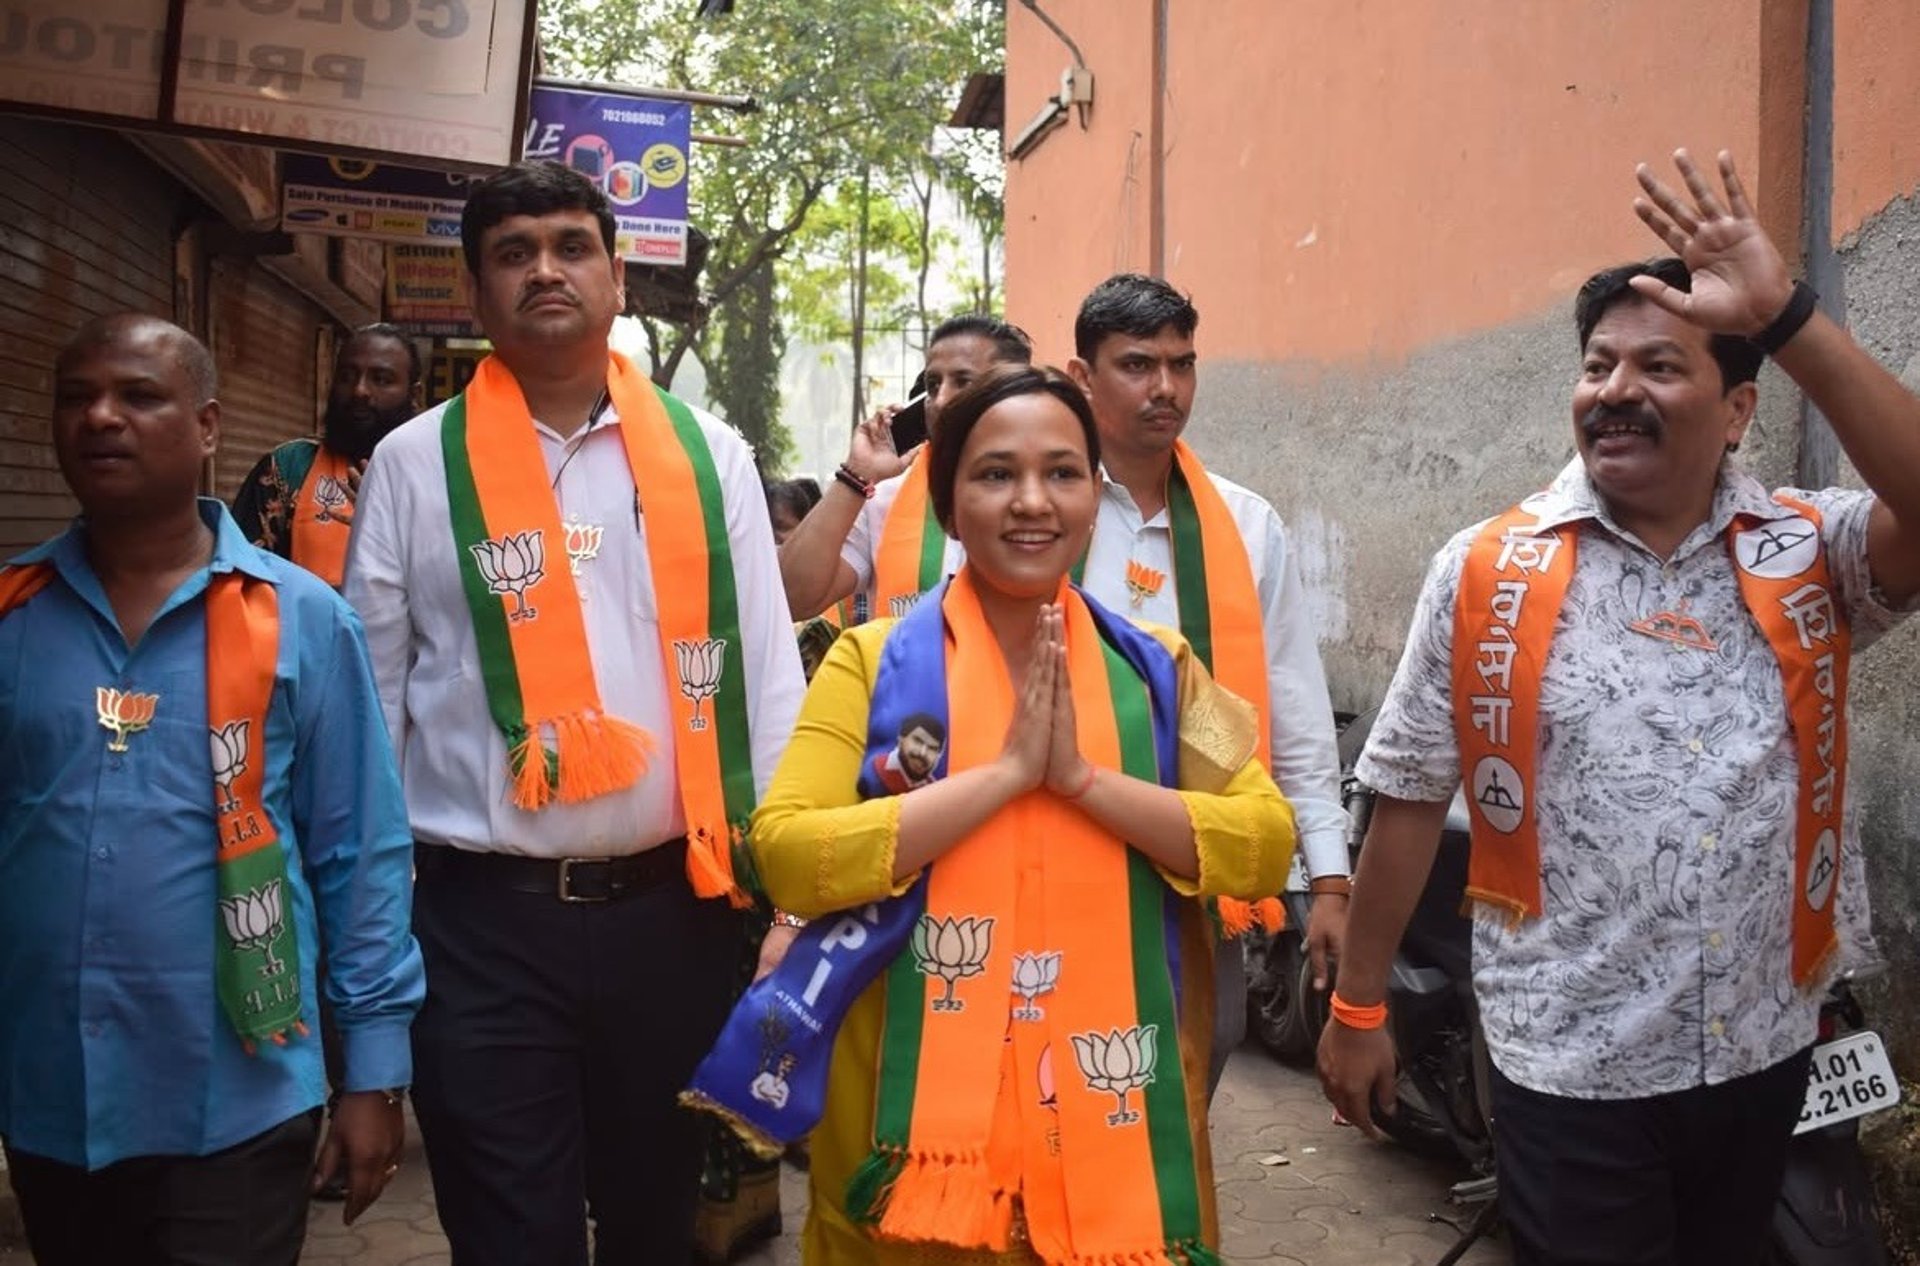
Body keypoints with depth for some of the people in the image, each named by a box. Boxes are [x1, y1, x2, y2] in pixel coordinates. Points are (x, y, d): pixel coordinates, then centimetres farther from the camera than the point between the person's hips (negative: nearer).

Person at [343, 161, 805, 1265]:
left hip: (675, 908, 2)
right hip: (483, 920, -1)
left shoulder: (709, 456, 4)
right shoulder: (415, 464, 1)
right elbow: (368, 699, 3)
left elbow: (765, 673, 3)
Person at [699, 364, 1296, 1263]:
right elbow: (786, 857, -16)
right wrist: (1007, 771, -20)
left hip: (1109, 1106, 3)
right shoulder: (875, 661, -4)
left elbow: (1265, 847, -4)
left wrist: (1084, 778, -16)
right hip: (916, 1105, -2)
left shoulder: (1155, 668, 4)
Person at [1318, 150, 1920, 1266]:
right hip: (1572, 1062, -3)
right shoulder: (1487, 573, -7)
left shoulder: (1809, 555, -2)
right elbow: (1411, 799, -3)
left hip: (1763, 1051, 4)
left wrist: (1787, 317, -28)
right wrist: (1360, 1006, 0)